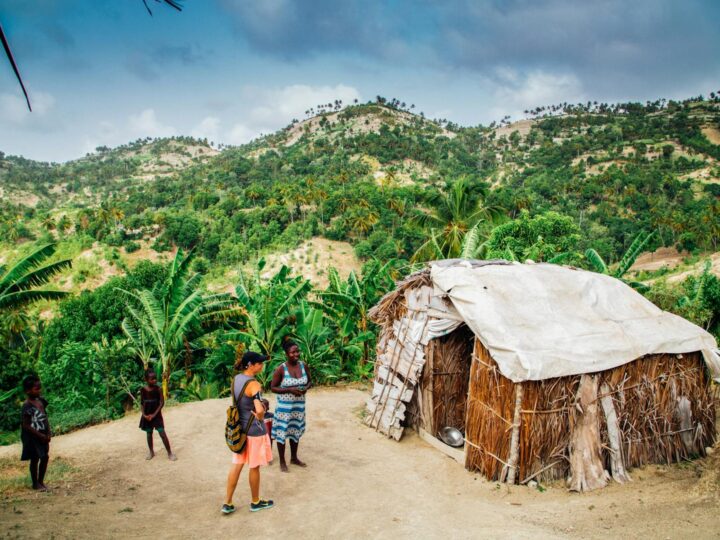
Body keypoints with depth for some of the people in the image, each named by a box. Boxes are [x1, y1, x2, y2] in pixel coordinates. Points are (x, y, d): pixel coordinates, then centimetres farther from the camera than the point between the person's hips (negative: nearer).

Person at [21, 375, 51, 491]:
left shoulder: (41, 401, 2)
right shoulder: (27, 406, -21)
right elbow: (26, 425, -21)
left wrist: (48, 433, -1)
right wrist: (40, 435, -18)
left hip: (42, 435, 7)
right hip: (32, 437, -7)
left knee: (45, 457, 11)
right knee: (35, 459, 4)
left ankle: (41, 481, 26)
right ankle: (35, 483, 19)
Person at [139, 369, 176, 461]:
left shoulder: (158, 389, -10)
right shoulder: (143, 390, -4)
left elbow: (162, 402, -9)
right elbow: (142, 403, 2)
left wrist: (154, 414, -14)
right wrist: (144, 415, -10)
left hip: (157, 415, -3)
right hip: (147, 416, 3)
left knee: (162, 434, -7)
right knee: (149, 433, 14)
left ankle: (170, 453, 0)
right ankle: (151, 452, 32)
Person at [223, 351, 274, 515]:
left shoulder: (236, 379, 1)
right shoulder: (253, 384, -25)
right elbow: (260, 410, -36)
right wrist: (260, 418, -15)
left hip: (240, 427, 7)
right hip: (254, 430, -7)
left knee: (237, 464, 15)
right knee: (254, 467, 10)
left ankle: (227, 503, 20)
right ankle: (255, 502, 27)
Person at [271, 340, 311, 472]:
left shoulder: (303, 365, -4)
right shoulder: (281, 369, -17)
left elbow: (309, 381, 11)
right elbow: (273, 387, -12)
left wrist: (306, 388, -11)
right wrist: (289, 389, -23)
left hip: (299, 404, 5)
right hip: (284, 405, -5)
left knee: (295, 431, 18)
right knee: (282, 432, 5)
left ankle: (294, 458, 36)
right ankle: (282, 462, 21)